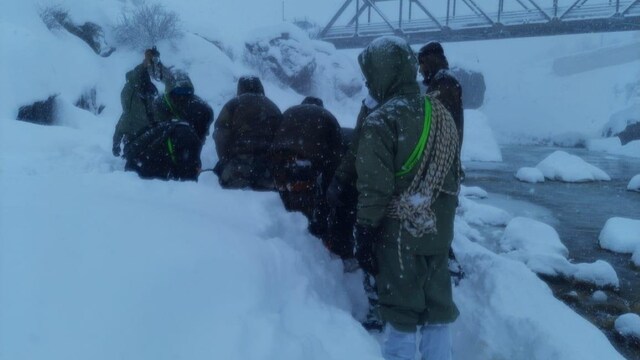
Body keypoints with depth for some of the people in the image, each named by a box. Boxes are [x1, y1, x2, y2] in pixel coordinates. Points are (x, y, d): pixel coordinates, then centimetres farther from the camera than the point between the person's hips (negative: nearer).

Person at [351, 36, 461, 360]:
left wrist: (364, 234, -9)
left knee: (401, 312, 6)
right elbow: (453, 177, 14)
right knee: (438, 307, 16)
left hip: (398, 233, -6)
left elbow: (374, 189, -17)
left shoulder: (381, 122, -15)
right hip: (438, 231, 7)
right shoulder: (443, 115, 8)